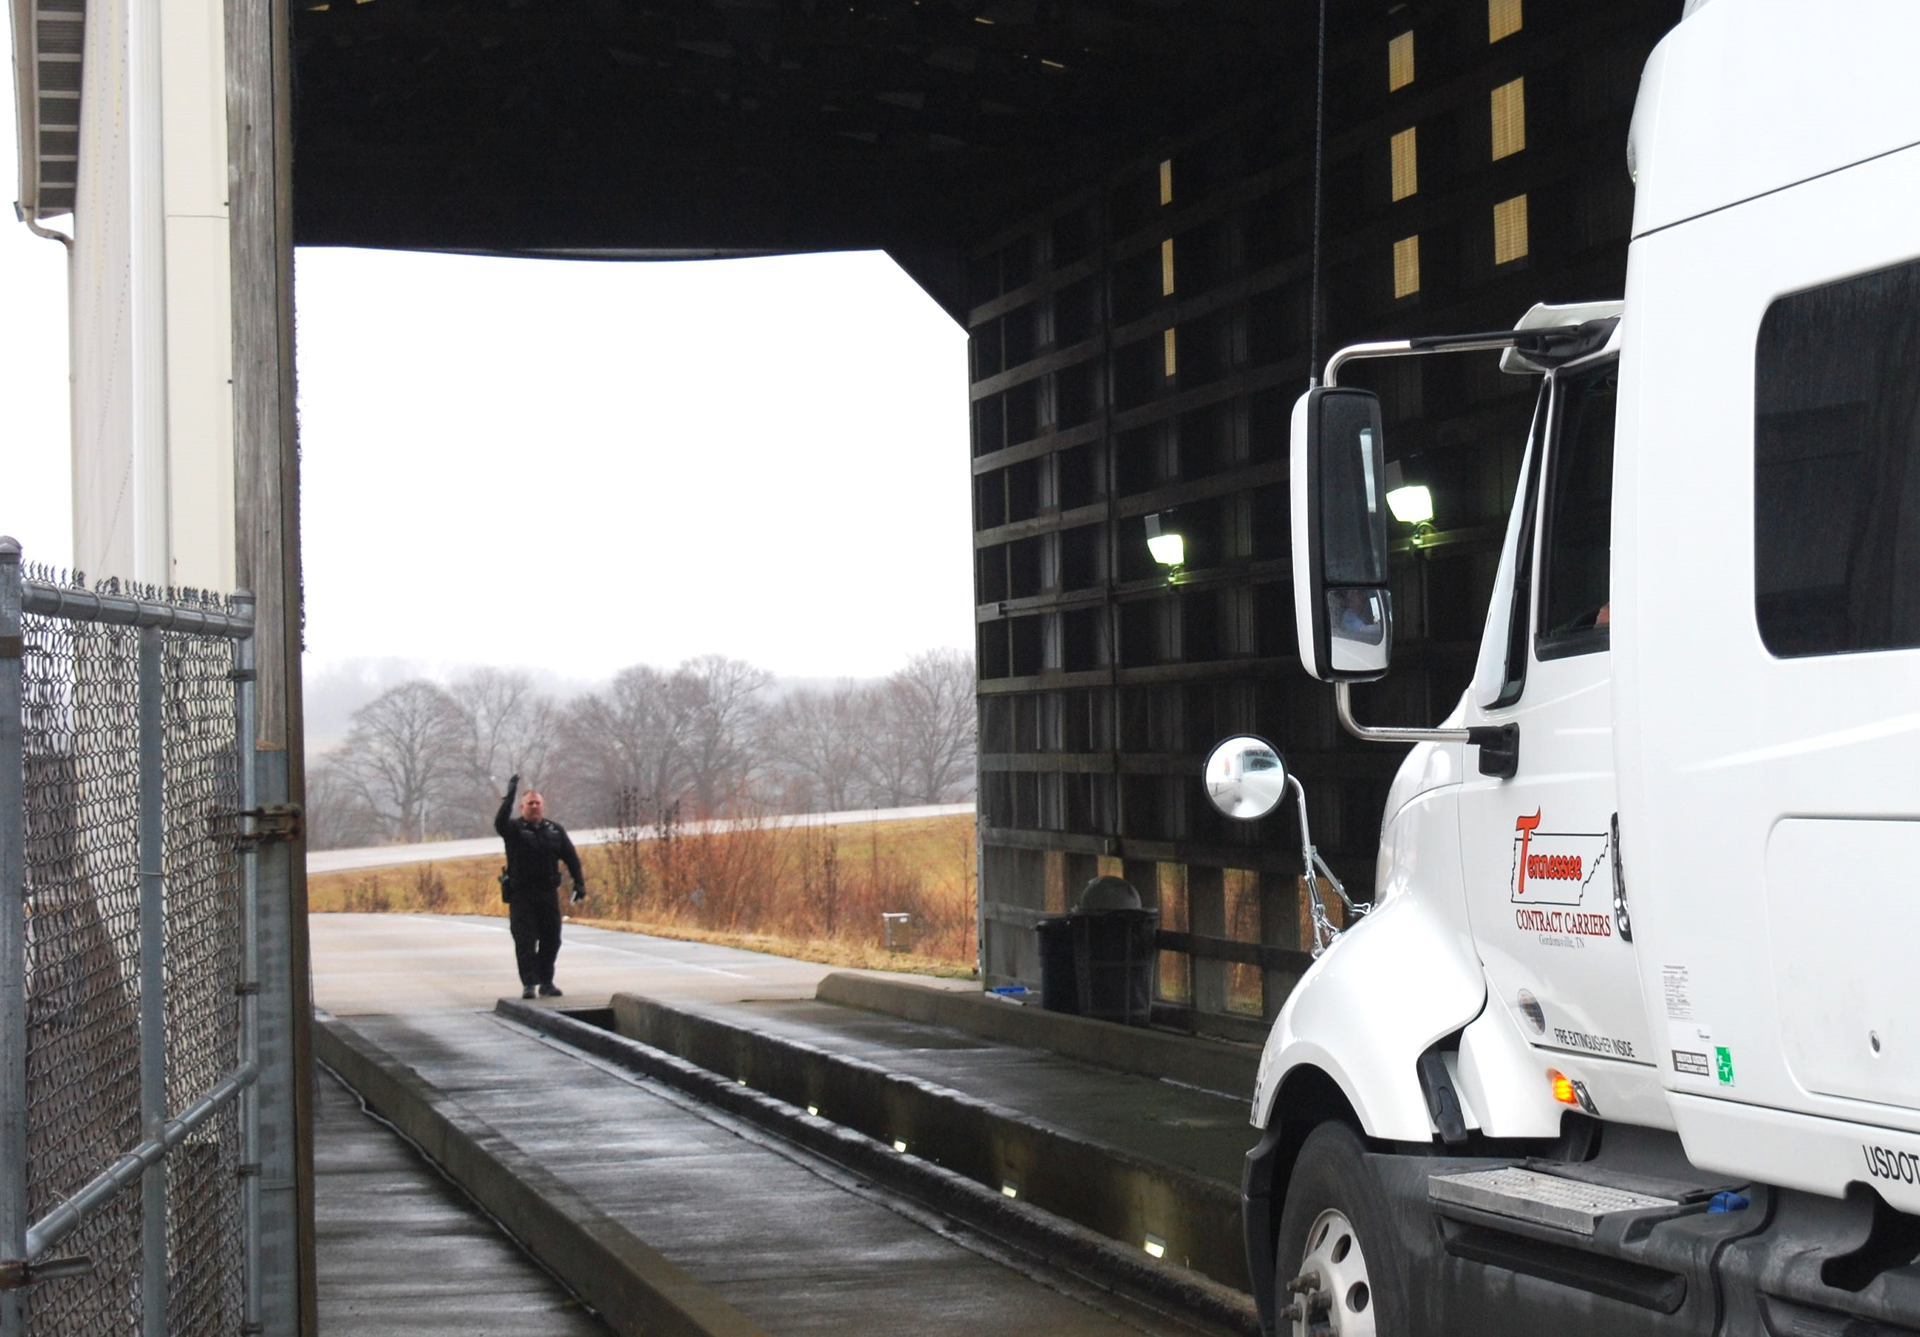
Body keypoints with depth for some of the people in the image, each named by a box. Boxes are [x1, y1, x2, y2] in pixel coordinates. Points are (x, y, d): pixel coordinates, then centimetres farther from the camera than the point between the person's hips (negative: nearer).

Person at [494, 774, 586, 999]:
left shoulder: (555, 830, 11)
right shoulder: (514, 828, 0)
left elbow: (571, 858, 12)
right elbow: (500, 822, -23)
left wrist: (579, 883, 4)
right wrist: (509, 796, -30)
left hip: (549, 894, 4)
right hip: (521, 895, -4)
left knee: (551, 940, 6)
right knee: (525, 940, -7)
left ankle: (546, 982, 16)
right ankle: (529, 984, -7)